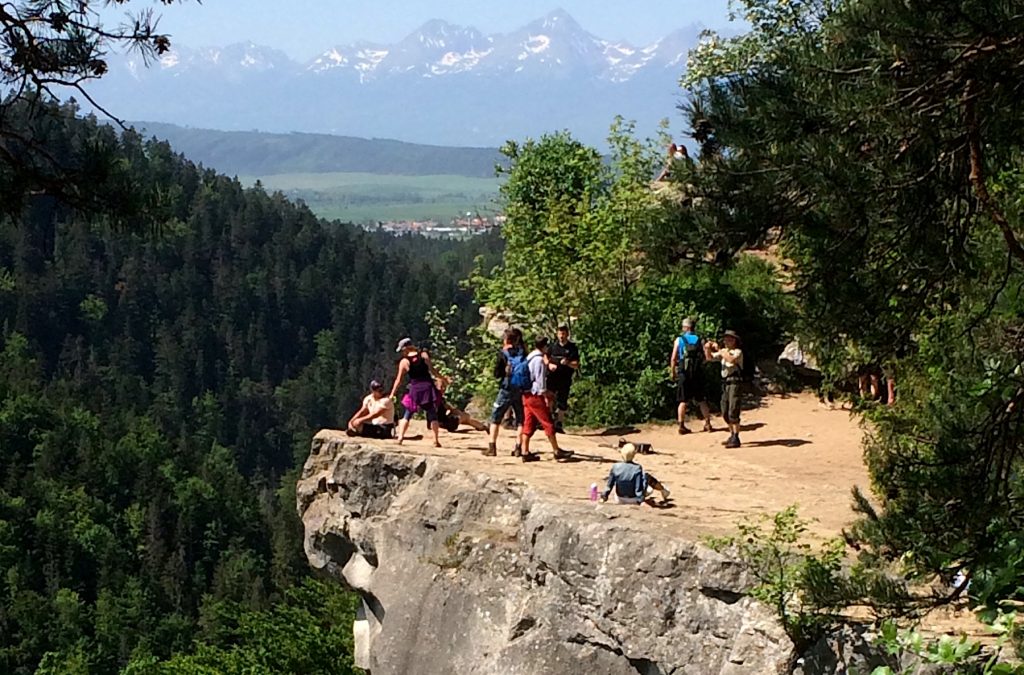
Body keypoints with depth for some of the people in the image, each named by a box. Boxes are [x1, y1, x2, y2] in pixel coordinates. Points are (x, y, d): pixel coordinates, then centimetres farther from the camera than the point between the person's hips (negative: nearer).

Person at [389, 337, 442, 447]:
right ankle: (436, 441, 3)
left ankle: (400, 438, 0)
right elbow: (432, 370, -1)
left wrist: (392, 394, 6)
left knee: (407, 416, 13)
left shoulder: (404, 362, -3)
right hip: (428, 387, 1)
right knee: (433, 416, 7)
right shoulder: (423, 355, 0)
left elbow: (398, 380, -1)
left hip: (415, 389, -1)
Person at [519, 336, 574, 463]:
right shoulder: (539, 359, -14)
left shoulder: (529, 358, 16)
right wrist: (545, 396, -14)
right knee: (548, 424, -2)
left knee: (528, 424, 8)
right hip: (536, 396, -9)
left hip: (527, 395, 9)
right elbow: (540, 380, -18)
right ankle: (556, 451, 2)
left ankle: (525, 452, 5)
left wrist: (546, 393, 26)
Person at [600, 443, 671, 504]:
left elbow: (610, 484, -8)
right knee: (646, 476, 17)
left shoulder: (615, 467, -16)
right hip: (634, 500, -2)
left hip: (619, 500, 2)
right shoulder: (637, 468, -23)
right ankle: (663, 490, 39)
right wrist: (641, 500, -12)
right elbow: (639, 486, -21)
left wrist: (604, 496, 4)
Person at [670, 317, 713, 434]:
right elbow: (705, 357, -2)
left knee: (683, 401, 4)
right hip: (698, 374, 1)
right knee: (702, 400, 11)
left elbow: (673, 359, -4)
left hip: (683, 373, -1)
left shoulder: (679, 340, -2)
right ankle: (707, 423, 12)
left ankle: (681, 426, 2)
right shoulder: (699, 340, 2)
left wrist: (673, 373, 6)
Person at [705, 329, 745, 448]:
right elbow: (710, 358, 13)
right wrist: (708, 349, -7)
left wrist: (719, 350, -23)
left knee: (733, 413, -13)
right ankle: (732, 435, 24)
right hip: (725, 383, 8)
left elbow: (731, 359, -27)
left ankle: (736, 439, -12)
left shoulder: (738, 352, -7)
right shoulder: (724, 351, 16)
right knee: (725, 413, 12)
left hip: (735, 383, -8)